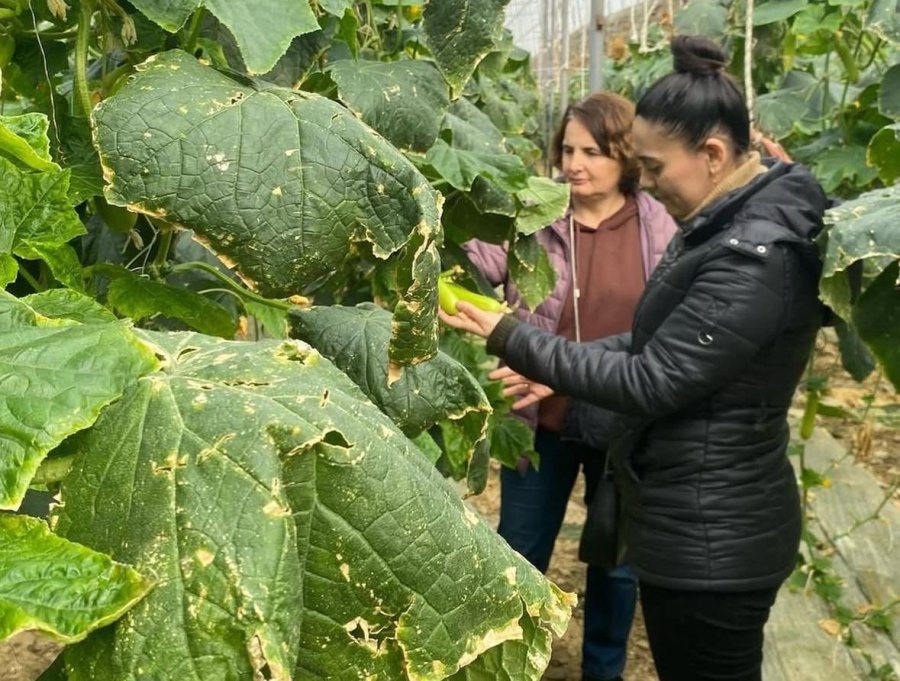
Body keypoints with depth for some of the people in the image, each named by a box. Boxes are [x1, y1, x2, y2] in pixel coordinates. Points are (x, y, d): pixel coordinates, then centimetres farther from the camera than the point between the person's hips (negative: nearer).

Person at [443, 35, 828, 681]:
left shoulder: (757, 255, -26)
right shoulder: (730, 222, 5)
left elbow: (652, 383, -24)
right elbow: (661, 342, 13)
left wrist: (512, 339, -19)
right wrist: (557, 372, 3)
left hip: (710, 537, -9)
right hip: (696, 521, 9)